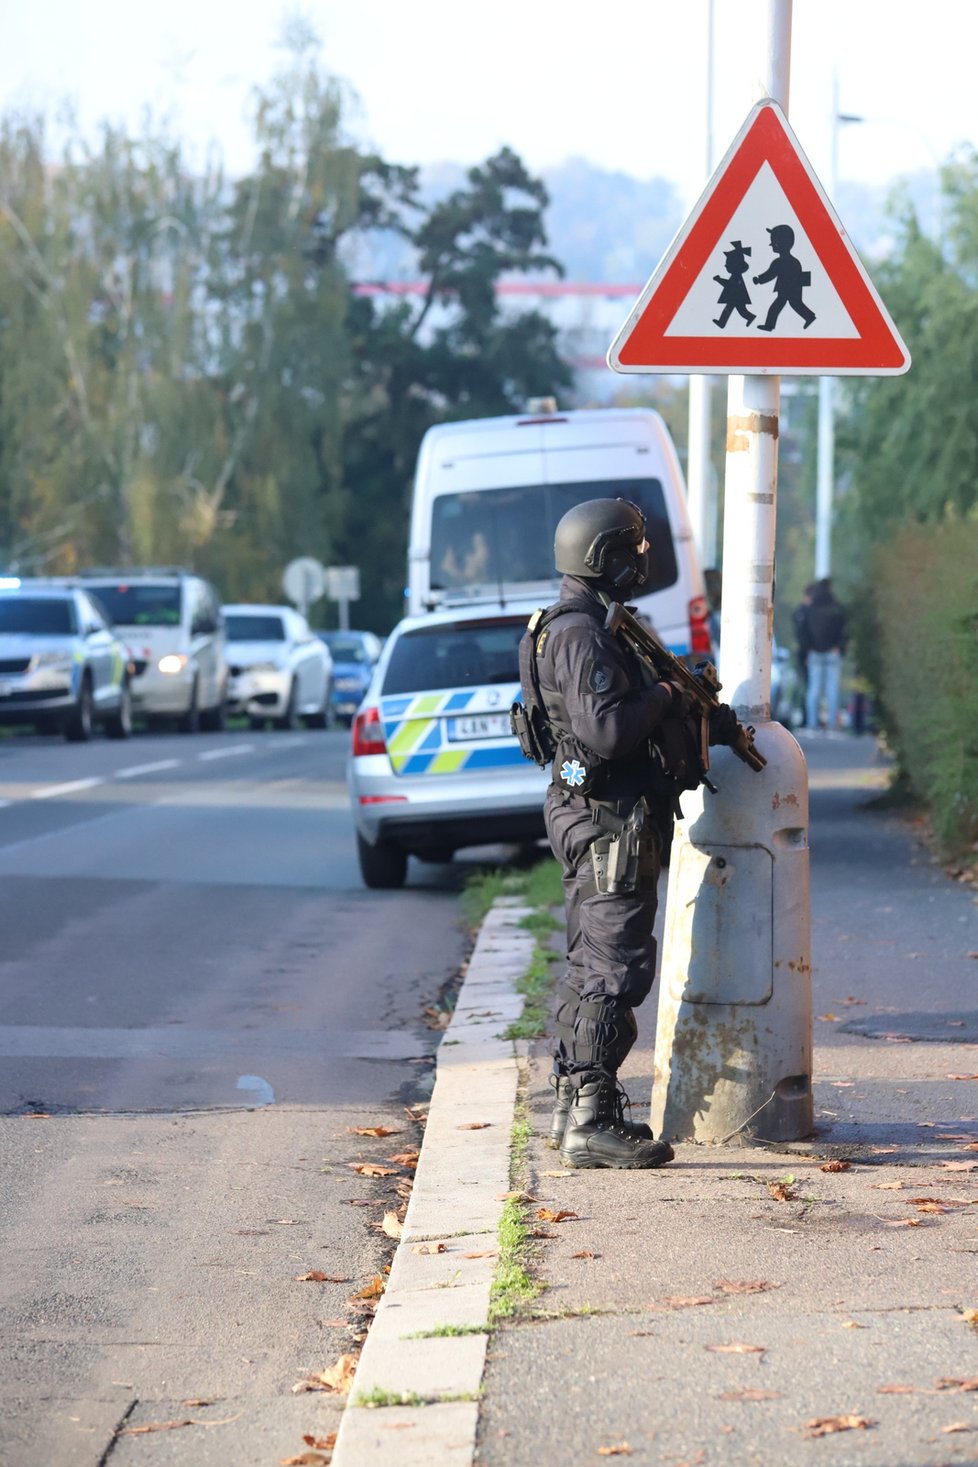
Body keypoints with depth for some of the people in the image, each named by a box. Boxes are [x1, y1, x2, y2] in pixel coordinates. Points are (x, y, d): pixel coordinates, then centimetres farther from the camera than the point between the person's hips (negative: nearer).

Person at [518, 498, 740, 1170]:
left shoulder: (576, 628, 16)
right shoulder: (583, 636, -18)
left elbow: (622, 716, 23)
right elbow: (607, 730, -27)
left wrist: (700, 719, 12)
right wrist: (664, 699, -13)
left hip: (590, 818, 11)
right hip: (609, 820, -11)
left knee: (589, 967, 15)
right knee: (614, 971, -10)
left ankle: (574, 1107, 22)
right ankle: (593, 1121, -10)